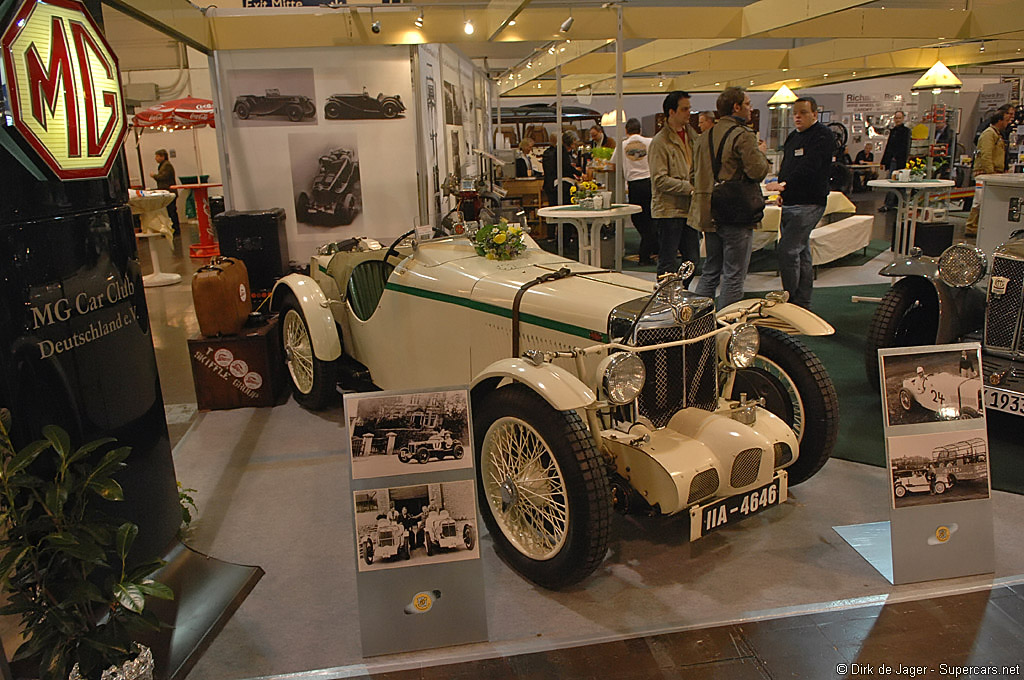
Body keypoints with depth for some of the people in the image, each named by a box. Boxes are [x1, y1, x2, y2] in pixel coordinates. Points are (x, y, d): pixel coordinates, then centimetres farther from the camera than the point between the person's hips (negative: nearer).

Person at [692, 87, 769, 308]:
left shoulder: (705, 136, 13)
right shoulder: (743, 136, -12)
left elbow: (695, 174, 18)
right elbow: (757, 172, -19)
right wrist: (762, 153, -1)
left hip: (708, 214, 8)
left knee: (710, 271, 17)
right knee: (733, 275, 0)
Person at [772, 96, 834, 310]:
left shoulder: (822, 136, -10)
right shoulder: (793, 137, 18)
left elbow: (809, 167, -23)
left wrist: (785, 184, -30)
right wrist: (781, 191, 9)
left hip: (808, 204, -9)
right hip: (791, 202, 9)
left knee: (787, 250, -15)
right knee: (802, 252, 14)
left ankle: (791, 300, -5)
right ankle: (803, 302, 22)